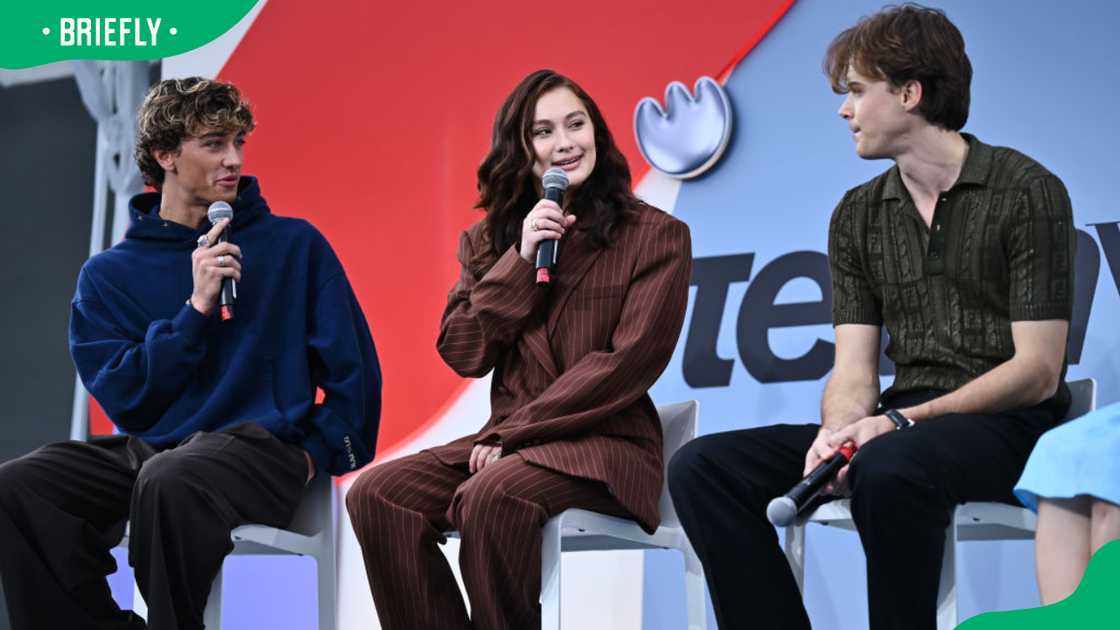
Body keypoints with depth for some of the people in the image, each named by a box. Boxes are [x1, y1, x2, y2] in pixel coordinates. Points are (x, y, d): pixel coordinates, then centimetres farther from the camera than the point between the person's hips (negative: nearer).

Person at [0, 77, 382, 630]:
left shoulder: (295, 245, 10)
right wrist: (196, 309, -6)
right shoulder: (108, 273, 13)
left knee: (167, 481, -37)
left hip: (260, 447, -3)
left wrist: (317, 454, -3)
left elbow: (353, 371, 9)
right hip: (147, 451, 3)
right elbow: (123, 397, 1)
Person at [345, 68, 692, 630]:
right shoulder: (490, 239, 13)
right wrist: (520, 261, -8)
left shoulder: (657, 237, -1)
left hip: (607, 442, -5)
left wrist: (514, 431, -14)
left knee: (490, 497, -35)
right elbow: (462, 353, 4)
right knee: (377, 495, -21)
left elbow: (628, 363, -10)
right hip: (507, 439, 5)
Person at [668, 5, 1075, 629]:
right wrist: (839, 432, -17)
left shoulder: (1027, 192, -4)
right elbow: (854, 371, 7)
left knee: (888, 468, -40)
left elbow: (1037, 370, -10)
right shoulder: (857, 216, 14)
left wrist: (902, 421, -18)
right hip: (898, 426, 6)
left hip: (1005, 423, -6)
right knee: (702, 467, -12)